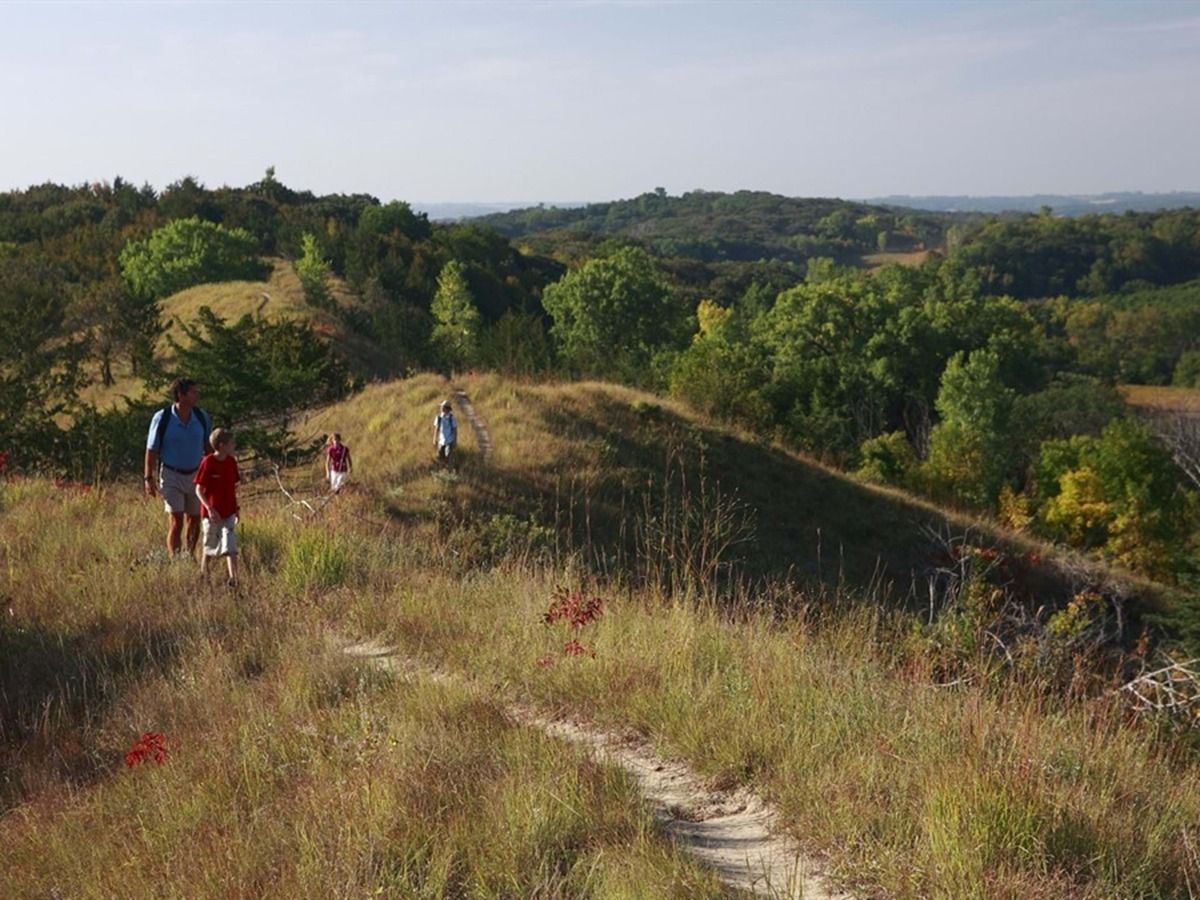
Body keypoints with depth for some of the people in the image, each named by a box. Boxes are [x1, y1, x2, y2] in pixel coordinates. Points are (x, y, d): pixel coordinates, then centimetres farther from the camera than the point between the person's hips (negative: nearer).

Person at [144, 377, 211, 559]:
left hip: (195, 475, 4)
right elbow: (151, 450, -6)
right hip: (171, 475, -4)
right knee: (176, 521, -11)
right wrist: (148, 478, -8)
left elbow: (208, 447, 10)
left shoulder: (202, 417, -1)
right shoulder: (162, 418, -11)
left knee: (195, 520, 10)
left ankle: (190, 557, 27)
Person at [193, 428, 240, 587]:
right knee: (210, 547, 12)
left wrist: (236, 509, 13)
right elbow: (199, 490, -14)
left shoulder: (231, 462, 0)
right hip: (212, 513, -3)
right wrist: (210, 508, -24)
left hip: (228, 514, 3)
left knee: (230, 546, -6)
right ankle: (203, 574, 34)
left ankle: (233, 578, -8)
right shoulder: (207, 463, -16)